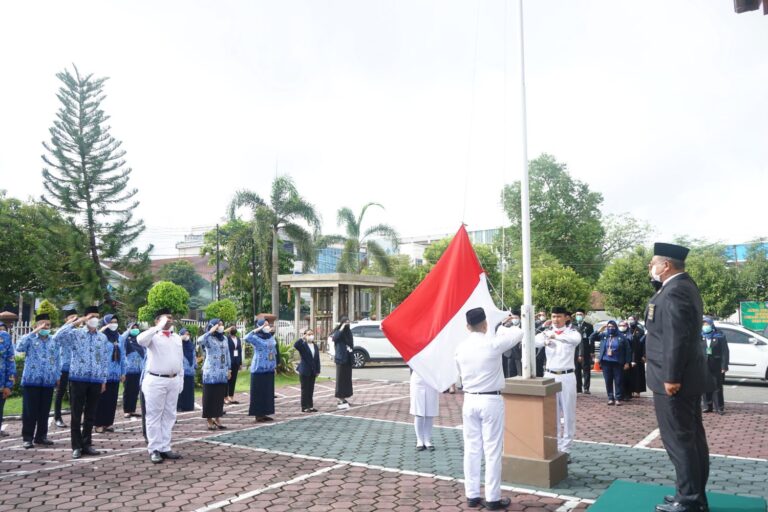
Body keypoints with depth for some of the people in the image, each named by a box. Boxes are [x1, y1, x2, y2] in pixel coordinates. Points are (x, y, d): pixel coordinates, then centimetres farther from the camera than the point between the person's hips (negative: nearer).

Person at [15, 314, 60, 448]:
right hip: (31, 380, -3)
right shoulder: (30, 339, -1)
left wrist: (58, 376, 10)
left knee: (44, 411, 9)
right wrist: (33, 332, -23)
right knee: (30, 411, 1)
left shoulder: (54, 341, 10)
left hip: (48, 382, 3)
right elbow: (19, 347, -22)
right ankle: (27, 437, 12)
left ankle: (41, 436, 20)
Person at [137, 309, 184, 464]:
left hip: (173, 380, 6)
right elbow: (140, 340, -29)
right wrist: (159, 327, -26)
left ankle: (165, 448, 18)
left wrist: (181, 379, 14)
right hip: (155, 380, -6)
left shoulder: (177, 337, 13)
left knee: (169, 416, 10)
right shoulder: (153, 336, -5)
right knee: (154, 416, 1)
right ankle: (154, 450, 8)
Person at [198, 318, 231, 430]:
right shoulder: (209, 338, -8)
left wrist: (229, 369, 14)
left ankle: (217, 419, 19)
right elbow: (199, 341, -31)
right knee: (210, 397, 0)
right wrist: (211, 332, -25)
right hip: (211, 373, -6)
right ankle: (210, 420, 8)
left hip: (222, 373, 6)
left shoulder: (224, 338, 12)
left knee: (220, 396, 10)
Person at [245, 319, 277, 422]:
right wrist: (259, 329, -29)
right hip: (259, 369, -7)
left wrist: (275, 365, 17)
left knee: (268, 392, 10)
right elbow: (247, 338, -32)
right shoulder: (256, 338, -10)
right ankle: (257, 415, 7)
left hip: (269, 369, 7)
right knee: (258, 392, 0)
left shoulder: (271, 337, 10)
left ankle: (264, 413, 19)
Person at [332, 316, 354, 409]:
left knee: (347, 378, 10)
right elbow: (334, 338, -31)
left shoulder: (349, 332, 12)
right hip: (341, 358, -7)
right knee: (341, 378, -6)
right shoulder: (338, 331, -8)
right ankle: (341, 399, -4)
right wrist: (341, 328, -28)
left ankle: (342, 398, 19)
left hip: (348, 359, 7)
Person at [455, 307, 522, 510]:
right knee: (492, 451, 3)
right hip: (491, 401, -4)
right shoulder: (492, 343, -14)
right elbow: (519, 333, 1)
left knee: (471, 449, 10)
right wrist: (501, 328, 18)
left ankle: (472, 495, 18)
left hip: (470, 400, 5)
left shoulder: (460, 348, 0)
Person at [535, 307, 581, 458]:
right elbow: (534, 341, -16)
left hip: (567, 376, -2)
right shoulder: (546, 332, 4)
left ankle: (565, 448, 14)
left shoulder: (571, 331, -2)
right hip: (550, 375, 2)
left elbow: (577, 339, -27)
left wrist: (556, 336, -38)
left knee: (568, 413, 5)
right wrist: (544, 341, -38)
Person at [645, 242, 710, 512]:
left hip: (673, 381, -11)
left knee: (678, 440, -2)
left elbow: (677, 339, -25)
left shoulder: (673, 292, -20)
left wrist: (671, 377, -21)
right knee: (692, 437, 15)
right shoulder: (684, 286, 13)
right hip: (689, 377, 11)